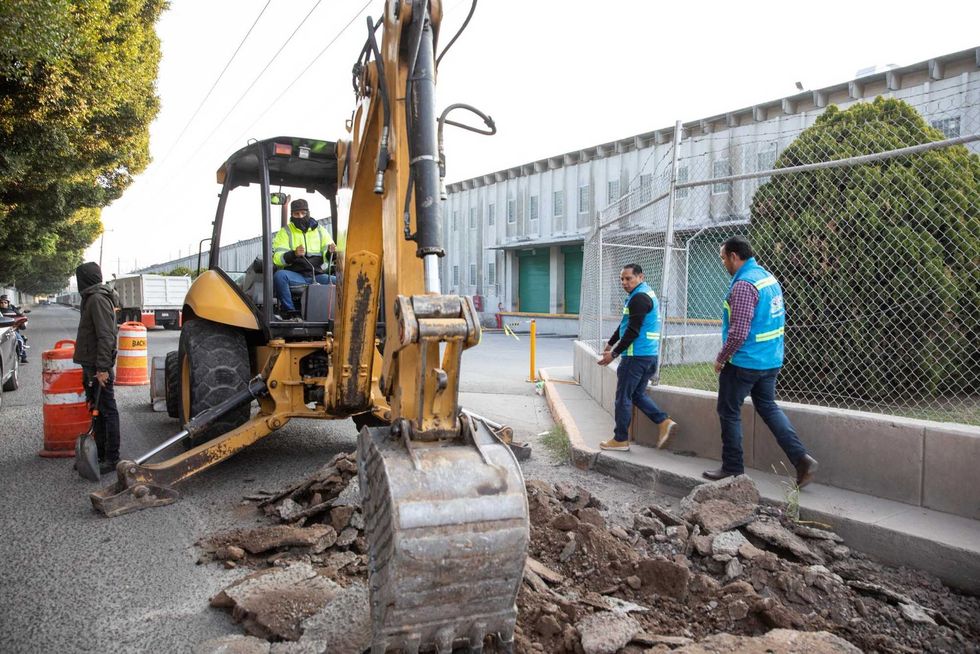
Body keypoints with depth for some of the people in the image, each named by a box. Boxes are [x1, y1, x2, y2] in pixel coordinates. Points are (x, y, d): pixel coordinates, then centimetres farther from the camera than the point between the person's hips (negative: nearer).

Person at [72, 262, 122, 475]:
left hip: (98, 366, -10)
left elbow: (106, 336, -21)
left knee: (107, 410, -4)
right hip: (90, 364, 10)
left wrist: (102, 368, -25)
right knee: (96, 409, 15)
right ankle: (100, 454, 25)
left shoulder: (98, 299, -15)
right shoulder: (91, 298, 16)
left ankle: (112, 458, 2)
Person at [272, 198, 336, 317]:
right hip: (295, 275, -1)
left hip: (317, 275, 1)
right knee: (279, 275, -33)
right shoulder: (285, 232, 7)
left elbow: (328, 257, 6)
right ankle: (289, 312, -24)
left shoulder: (319, 230, 13)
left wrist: (330, 252, -19)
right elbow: (277, 258, -6)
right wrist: (294, 254, -26)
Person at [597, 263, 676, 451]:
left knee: (623, 397, 0)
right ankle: (664, 422, 6)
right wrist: (611, 343, 28)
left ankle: (620, 440, 7)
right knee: (638, 394, 17)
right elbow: (626, 324, 24)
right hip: (650, 355, 10)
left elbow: (633, 331, -20)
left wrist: (614, 353, -15)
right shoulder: (645, 294, 17)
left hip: (636, 355, -10)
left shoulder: (639, 298, -15)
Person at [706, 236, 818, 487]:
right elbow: (779, 317, 18)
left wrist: (721, 359, -12)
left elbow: (738, 332, -25)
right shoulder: (768, 276, 9)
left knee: (729, 412, 5)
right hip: (771, 360, 9)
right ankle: (801, 458, 9)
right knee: (768, 406, 18)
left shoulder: (743, 285, -21)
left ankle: (732, 468, 15)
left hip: (744, 362, -9)